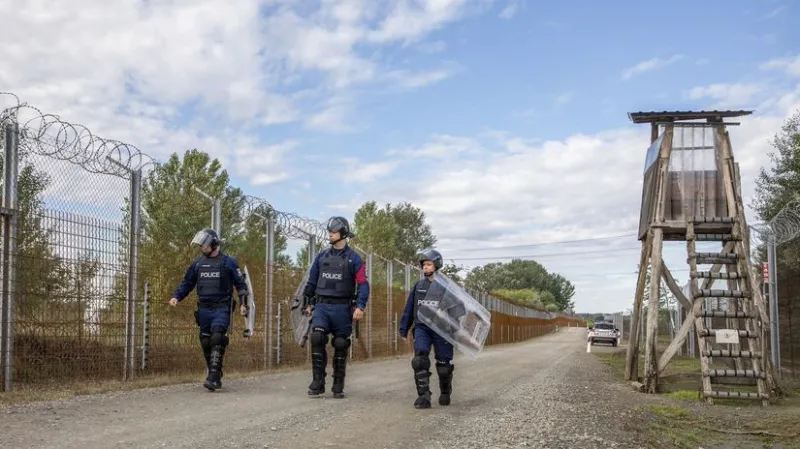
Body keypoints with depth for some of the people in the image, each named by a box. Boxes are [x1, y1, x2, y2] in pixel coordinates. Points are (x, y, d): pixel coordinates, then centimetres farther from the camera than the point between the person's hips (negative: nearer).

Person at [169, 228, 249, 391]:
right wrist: (176, 296, 0)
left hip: (221, 308, -5)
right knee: (206, 344, 5)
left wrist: (243, 303, -7)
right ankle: (216, 378, 16)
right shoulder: (198, 263, 11)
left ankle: (213, 378, -24)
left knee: (217, 340, -19)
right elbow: (187, 283, 16)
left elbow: (240, 284, 2)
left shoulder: (228, 262, 0)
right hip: (204, 309, 5)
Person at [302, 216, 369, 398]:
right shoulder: (322, 256, 10)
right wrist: (309, 303, 16)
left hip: (342, 308, -2)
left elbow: (363, 284, -5)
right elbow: (312, 280, 17)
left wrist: (360, 307, -16)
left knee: (340, 346, 3)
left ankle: (338, 387, 15)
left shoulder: (353, 258, -1)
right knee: (317, 339, -17)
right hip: (321, 306, 2)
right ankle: (317, 383, -12)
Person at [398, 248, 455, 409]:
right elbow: (409, 308, 13)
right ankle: (423, 396, -13)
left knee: (444, 365, 6)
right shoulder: (418, 286, 8)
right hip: (422, 328, 2)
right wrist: (403, 329, 12)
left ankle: (445, 394, 29)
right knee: (420, 360, -16)